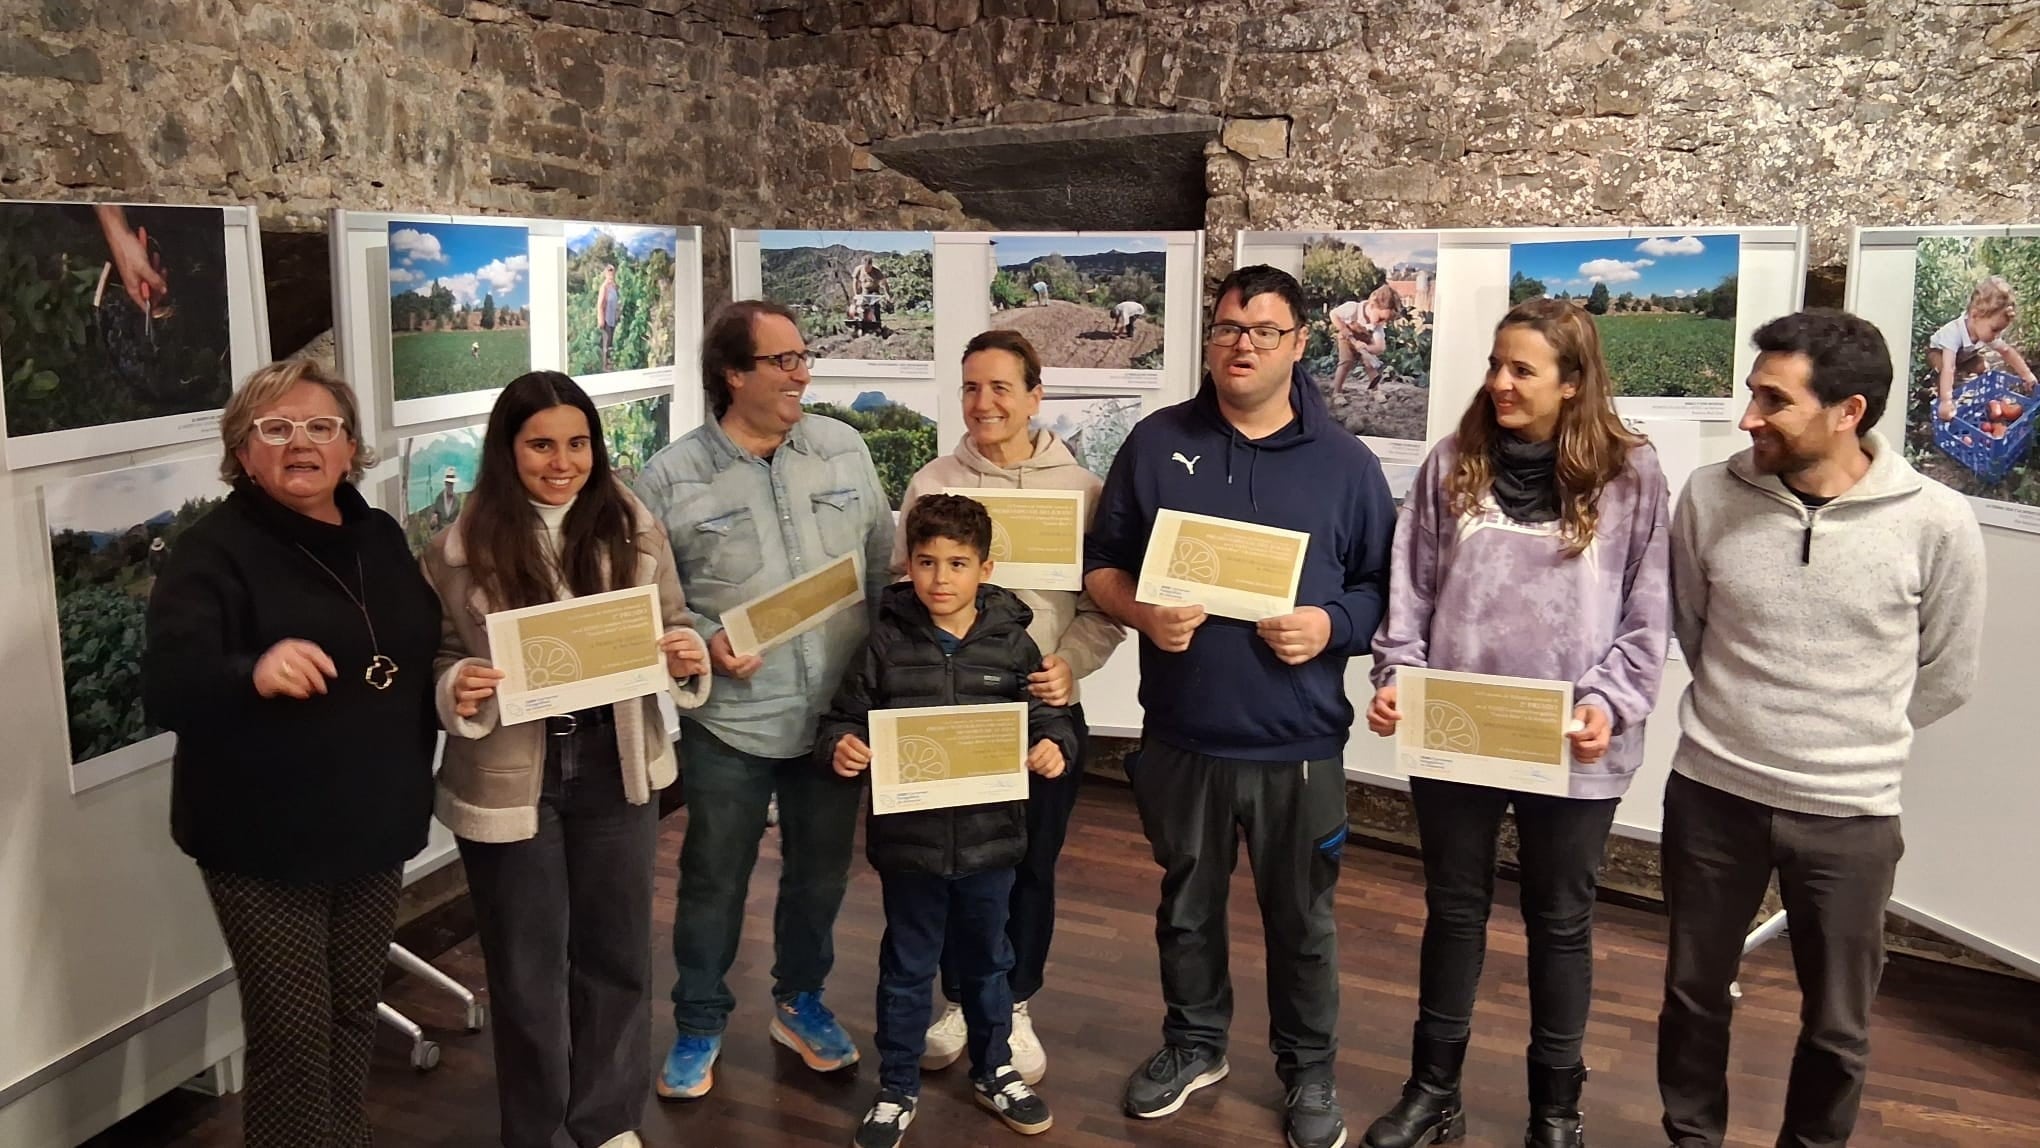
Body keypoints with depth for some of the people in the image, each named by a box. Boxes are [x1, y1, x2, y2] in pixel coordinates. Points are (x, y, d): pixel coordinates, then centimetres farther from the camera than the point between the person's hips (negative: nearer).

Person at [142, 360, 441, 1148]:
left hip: (373, 826, 6)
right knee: (292, 1035, 1)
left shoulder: (379, 537, 6)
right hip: (263, 840, -6)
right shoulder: (213, 550, -13)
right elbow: (165, 690, -26)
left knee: (354, 1014, 19)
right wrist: (254, 672, -44)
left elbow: (423, 651, 20)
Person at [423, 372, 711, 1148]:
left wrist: (688, 654, -17)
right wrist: (457, 689, -23)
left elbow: (673, 626, 4)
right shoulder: (459, 549, -9)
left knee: (615, 952, 16)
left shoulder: (632, 529, -3)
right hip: (511, 781, -2)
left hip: (614, 768, 2)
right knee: (527, 969, 12)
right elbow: (435, 661, -2)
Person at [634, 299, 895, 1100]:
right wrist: (703, 644, -19)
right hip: (731, 722, -3)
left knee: (820, 874, 18)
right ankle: (699, 1027, 33)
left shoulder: (843, 448, 1)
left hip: (838, 711, 3)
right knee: (713, 881, 12)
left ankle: (800, 1004, 41)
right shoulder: (671, 477, -9)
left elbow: (884, 565, 7)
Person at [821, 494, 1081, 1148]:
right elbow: (845, 718, -2)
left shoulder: (1011, 642, -5)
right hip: (907, 838, -1)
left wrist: (1054, 748, -20)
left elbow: (1046, 719, 0)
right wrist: (840, 749, -22)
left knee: (985, 962, 21)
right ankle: (897, 1089, 32)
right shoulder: (886, 642, -6)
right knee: (906, 969, 14)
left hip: (990, 836, 1)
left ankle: (993, 1069, 42)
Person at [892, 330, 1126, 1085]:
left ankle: (1015, 1008, 31)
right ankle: (961, 1002, 32)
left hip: (1047, 708, 0)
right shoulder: (931, 485, -1)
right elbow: (901, 592, 3)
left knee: (1032, 866, 11)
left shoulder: (1081, 489, -2)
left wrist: (1070, 663, -15)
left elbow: (1106, 603, 0)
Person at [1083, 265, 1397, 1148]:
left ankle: (1309, 1071, 34)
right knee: (1186, 904, 19)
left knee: (1301, 918, 13)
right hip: (1181, 735, 2)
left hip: (1298, 743, -1)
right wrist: (1142, 612, -15)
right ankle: (1193, 1042, 41)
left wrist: (1332, 625, -17)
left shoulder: (1346, 463, -1)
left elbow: (1382, 586, 2)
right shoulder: (1156, 443, 1)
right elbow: (1101, 563, 4)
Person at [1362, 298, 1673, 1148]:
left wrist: (1609, 702, -16)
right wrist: (1396, 680, -9)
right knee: (1454, 911, 15)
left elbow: (1647, 617, -3)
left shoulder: (1630, 474, -3)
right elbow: (1410, 591, 3)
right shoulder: (1452, 463, 2)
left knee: (1560, 923, 13)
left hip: (1570, 750, -2)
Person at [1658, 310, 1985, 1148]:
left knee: (1837, 1024, 15)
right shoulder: (1710, 496, -9)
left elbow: (1946, 676, 2)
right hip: (1712, 792, 2)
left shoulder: (1935, 522, -13)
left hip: (1850, 813, -1)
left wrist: (1852, 742, 9)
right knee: (1694, 995, 17)